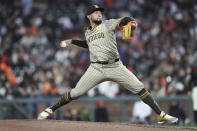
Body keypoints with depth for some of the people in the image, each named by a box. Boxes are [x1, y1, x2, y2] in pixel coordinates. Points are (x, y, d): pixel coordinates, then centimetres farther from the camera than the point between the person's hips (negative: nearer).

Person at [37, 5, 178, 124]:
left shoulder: (108, 24, 4)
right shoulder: (87, 32, 16)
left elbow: (122, 21, -15)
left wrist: (130, 21, -38)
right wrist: (72, 41, 31)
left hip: (115, 67, -2)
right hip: (96, 69, 2)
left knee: (140, 88, -11)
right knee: (76, 93, -5)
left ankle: (161, 115, -7)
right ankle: (51, 110, 12)